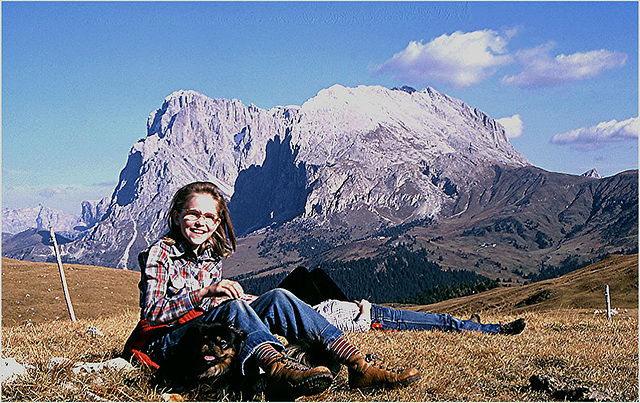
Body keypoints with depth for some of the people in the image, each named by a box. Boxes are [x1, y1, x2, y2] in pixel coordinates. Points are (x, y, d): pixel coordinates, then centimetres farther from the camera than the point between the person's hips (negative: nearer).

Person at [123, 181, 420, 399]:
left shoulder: (212, 254, 13)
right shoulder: (162, 252, -5)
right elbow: (152, 312, -16)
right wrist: (205, 293, -26)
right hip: (167, 340, -5)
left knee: (277, 298, -17)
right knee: (232, 306, -35)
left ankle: (359, 366, -31)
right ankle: (278, 369, -66)